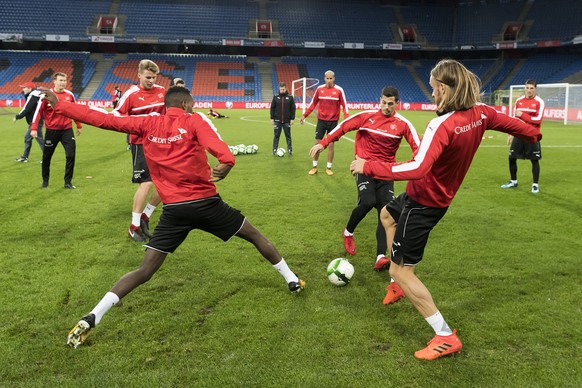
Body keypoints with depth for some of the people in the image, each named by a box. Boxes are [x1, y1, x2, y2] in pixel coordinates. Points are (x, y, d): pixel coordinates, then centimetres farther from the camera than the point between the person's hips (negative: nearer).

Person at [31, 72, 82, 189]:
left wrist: (79, 125, 21)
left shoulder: (69, 94, 2)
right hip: (51, 130, -2)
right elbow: (38, 111, -6)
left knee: (71, 155, -6)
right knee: (46, 156, 11)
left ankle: (68, 182, 7)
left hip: (67, 130, 2)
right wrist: (34, 128, -12)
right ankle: (45, 181, 30)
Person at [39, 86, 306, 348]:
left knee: (145, 271, 5)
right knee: (255, 236, 19)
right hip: (206, 202, -2)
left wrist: (58, 105, 14)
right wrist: (226, 162, -30)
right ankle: (292, 280, 32)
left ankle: (91, 318, -6)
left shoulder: (146, 124, 7)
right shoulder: (195, 120, 1)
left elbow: (102, 119, 7)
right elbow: (217, 148, -20)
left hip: (173, 210, 2)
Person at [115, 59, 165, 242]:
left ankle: (145, 216, 23)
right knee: (147, 183, -11)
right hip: (141, 143, -6)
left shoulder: (162, 91, 4)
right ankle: (134, 227, 4)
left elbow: (168, 113, 20)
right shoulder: (131, 94, -10)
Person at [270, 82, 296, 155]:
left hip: (287, 121, 0)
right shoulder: (276, 97, 3)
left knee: (288, 136, 5)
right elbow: (272, 108, 5)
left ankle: (290, 150, 11)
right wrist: (272, 118, 0)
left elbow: (293, 108, 2)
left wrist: (292, 118, -4)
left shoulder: (290, 97, 2)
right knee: (276, 136, 4)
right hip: (277, 120, 1)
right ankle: (274, 150, 11)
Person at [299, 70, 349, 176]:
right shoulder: (319, 89, 1)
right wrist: (304, 115, 7)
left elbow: (344, 105, -6)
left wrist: (346, 119, -18)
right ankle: (314, 167, 14)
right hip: (321, 120, 2)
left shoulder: (339, 90, -6)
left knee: (331, 144, 3)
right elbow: (313, 103, 9)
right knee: (317, 143, 2)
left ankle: (328, 168, 15)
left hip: (333, 121, -2)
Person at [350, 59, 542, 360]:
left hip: (423, 202, -10)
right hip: (439, 197, 10)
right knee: (388, 214, 35)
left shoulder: (442, 125, -32)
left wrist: (368, 166, -35)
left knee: (400, 271, -1)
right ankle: (402, 283, 42)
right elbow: (510, 122, 13)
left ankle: (445, 337, 4)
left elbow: (417, 169, -42)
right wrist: (534, 134, 36)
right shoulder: (481, 114, -6)